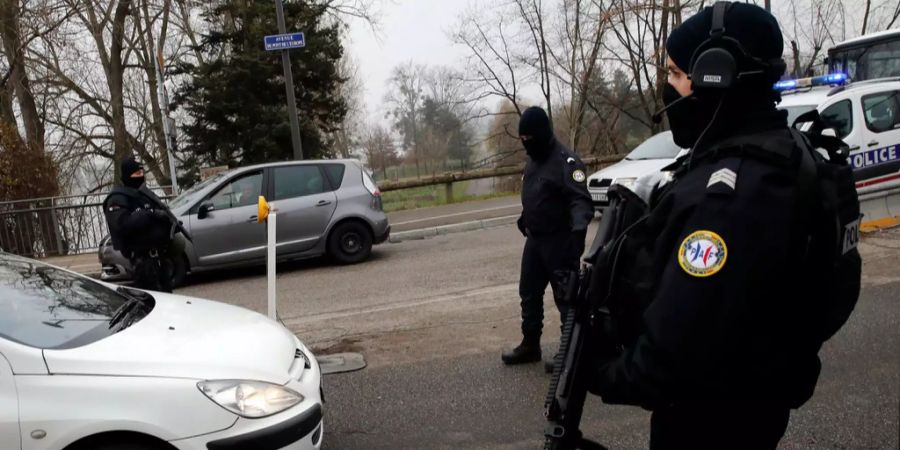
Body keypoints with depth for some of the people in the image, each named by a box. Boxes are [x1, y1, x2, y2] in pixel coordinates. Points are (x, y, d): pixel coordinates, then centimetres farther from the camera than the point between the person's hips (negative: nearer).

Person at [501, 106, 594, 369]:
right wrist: (525, 218, 37)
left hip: (560, 240, -9)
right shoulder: (533, 160, 11)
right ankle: (530, 345, 29)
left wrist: (579, 226, -45)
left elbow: (580, 199, -28)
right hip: (535, 239, 9)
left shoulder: (565, 160, -17)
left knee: (566, 297, -1)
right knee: (529, 292, 15)